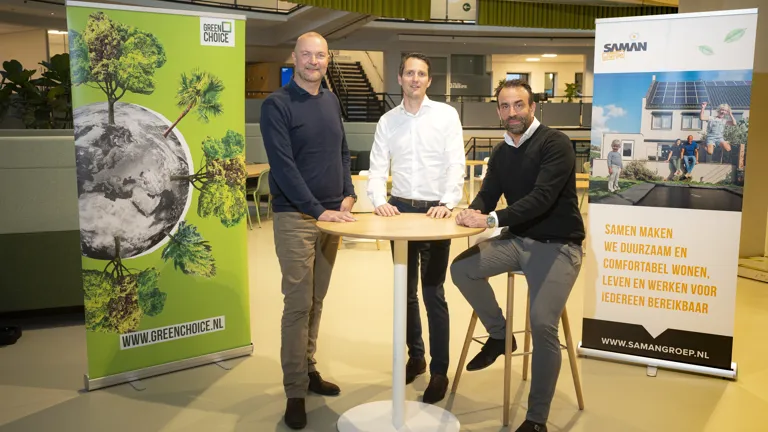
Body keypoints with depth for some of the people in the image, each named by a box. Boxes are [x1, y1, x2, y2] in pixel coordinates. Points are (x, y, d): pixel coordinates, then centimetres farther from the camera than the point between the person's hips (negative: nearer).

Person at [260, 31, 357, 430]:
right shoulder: (277, 105, -8)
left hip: (332, 214, 6)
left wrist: (348, 194, 4)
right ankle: (295, 392, 5)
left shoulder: (331, 101, 13)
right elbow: (282, 165, -16)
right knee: (298, 304, -5)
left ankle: (308, 370, 26)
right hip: (296, 217, -6)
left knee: (317, 301, 13)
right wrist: (318, 209, -19)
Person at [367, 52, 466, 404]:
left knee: (433, 293, -2)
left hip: (434, 210, -3)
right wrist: (379, 201, -15)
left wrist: (448, 203, -21)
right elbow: (378, 166, 2)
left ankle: (439, 370, 10)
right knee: (405, 291, 13)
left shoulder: (446, 115, -1)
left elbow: (456, 164, -8)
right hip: (400, 208, 4)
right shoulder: (388, 121, 7)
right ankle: (415, 356, 31)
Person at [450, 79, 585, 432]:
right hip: (517, 239, 7)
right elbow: (487, 195, 8)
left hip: (557, 244, -7)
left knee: (542, 324, -20)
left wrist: (491, 220, -33)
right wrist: (473, 212, -16)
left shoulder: (555, 144, -14)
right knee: (462, 269, -10)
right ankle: (499, 334, 14)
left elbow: (542, 198, -26)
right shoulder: (501, 152, 8)